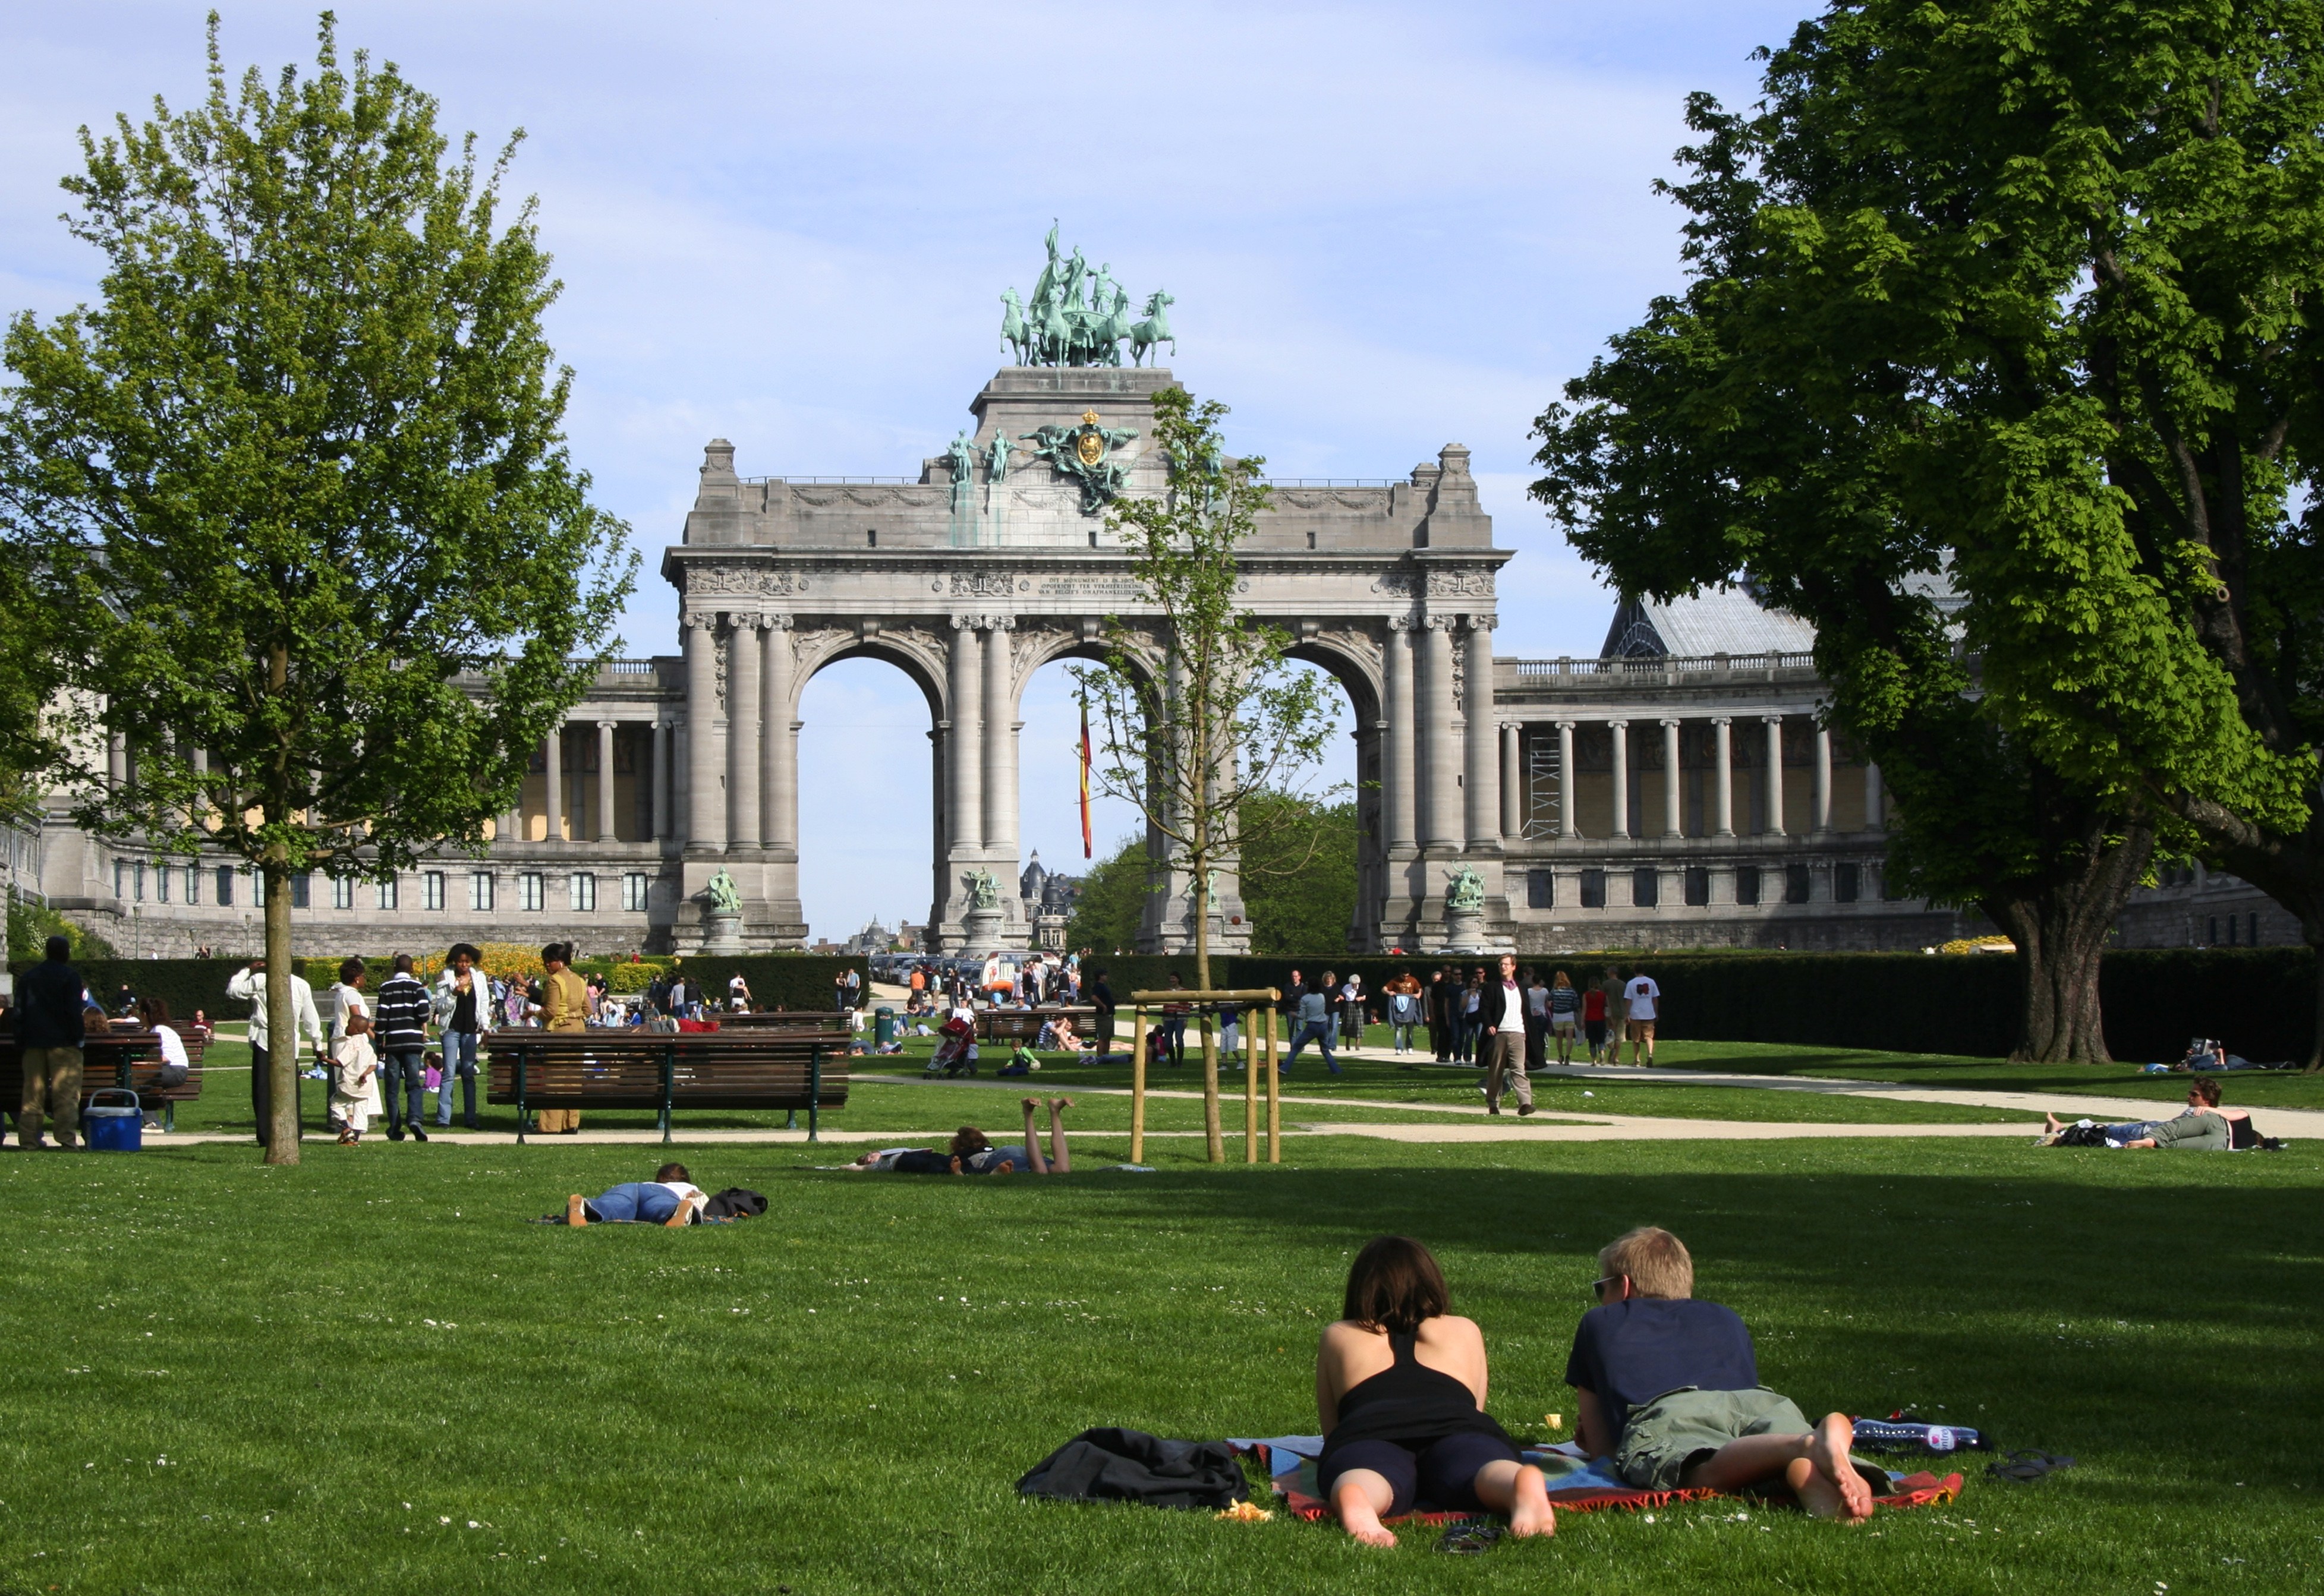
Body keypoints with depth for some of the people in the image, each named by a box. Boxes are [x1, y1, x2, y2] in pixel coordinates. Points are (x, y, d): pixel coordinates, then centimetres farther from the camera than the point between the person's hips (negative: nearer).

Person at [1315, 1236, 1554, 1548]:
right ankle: (1525, 1487, -64)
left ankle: (1357, 1505, -68)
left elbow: (1331, 1428, 43)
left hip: (1369, 1432, 0)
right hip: (1457, 1429, 0)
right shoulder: (1465, 1331, 39)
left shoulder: (1337, 1336, 37)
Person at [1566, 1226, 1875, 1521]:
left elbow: (1599, 1447, 34)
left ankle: (1804, 1446, -65)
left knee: (1707, 1471, -35)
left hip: (1664, 1412, -4)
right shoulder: (1727, 1320, 45)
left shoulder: (1598, 1323, 37)